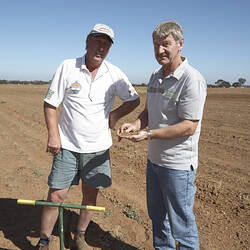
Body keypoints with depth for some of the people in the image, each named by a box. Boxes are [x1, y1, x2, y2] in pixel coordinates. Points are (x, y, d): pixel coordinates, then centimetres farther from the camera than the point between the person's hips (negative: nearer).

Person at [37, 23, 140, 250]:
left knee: (90, 195, 12)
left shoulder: (115, 74, -2)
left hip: (98, 147, 2)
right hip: (67, 145, -1)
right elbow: (50, 104, -2)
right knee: (56, 195, 1)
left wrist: (114, 115, -3)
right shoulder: (67, 67, -6)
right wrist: (53, 135, -9)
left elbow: (134, 99, 10)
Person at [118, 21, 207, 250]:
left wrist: (149, 134, -25)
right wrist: (136, 124, -4)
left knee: (181, 222, 8)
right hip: (154, 159, 8)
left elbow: (189, 127, -22)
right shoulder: (156, 76, 8)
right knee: (157, 215, 24)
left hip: (178, 165, -8)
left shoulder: (192, 80, -18)